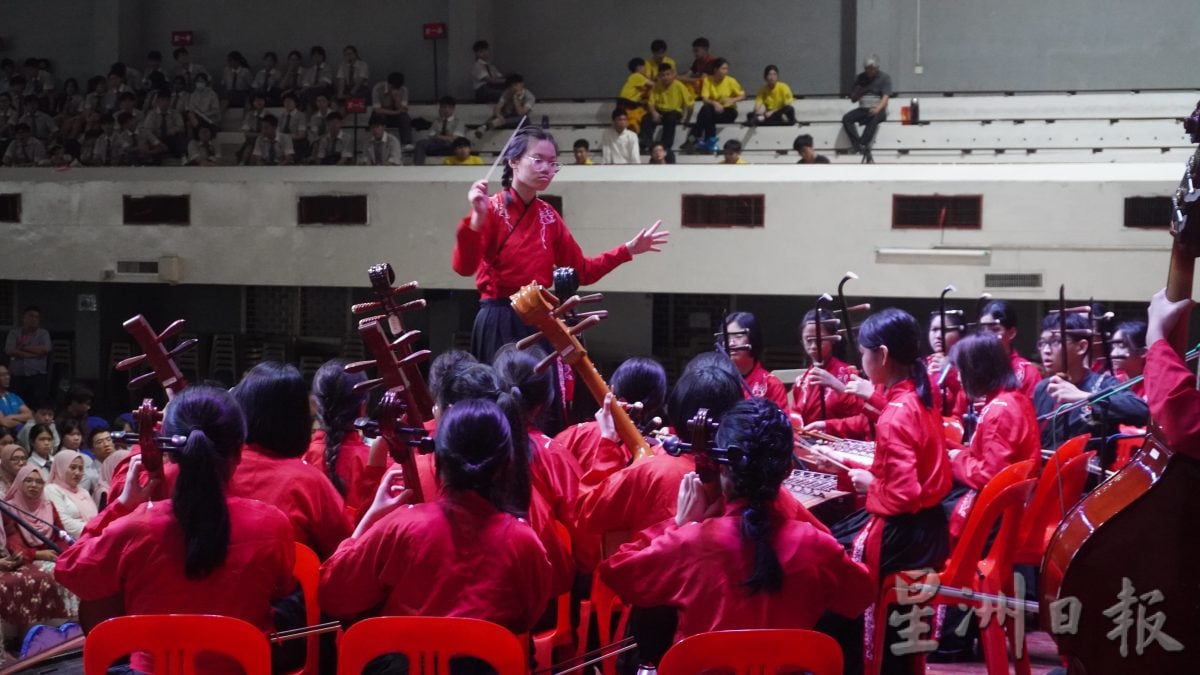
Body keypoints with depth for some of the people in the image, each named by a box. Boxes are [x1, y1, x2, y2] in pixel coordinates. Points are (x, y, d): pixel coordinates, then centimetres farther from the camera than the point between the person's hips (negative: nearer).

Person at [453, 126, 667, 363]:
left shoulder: (548, 216, 11)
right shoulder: (492, 209, -7)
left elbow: (581, 271, 16)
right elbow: (463, 267, -21)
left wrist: (628, 250, 10)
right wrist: (477, 218, -35)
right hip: (500, 322, -6)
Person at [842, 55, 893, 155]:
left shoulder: (885, 78, 2)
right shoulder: (860, 78, 14)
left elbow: (885, 97, -11)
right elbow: (853, 99, 18)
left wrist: (878, 109, -31)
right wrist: (858, 92, -6)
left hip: (878, 109, -4)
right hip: (863, 109, 4)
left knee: (873, 119, -39)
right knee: (846, 118, -24)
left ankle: (862, 144, -42)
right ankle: (857, 145, -34)